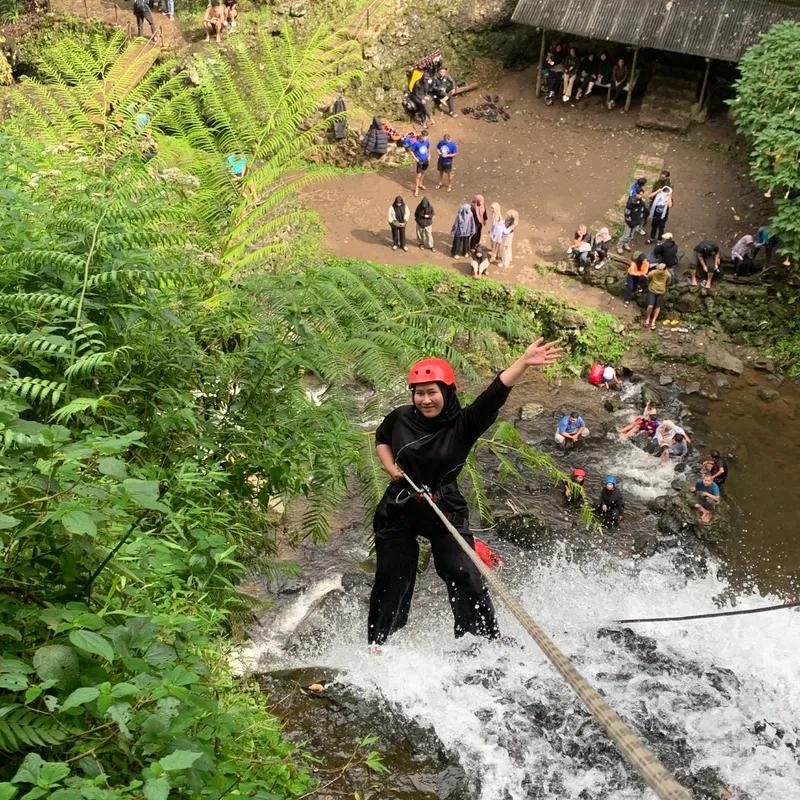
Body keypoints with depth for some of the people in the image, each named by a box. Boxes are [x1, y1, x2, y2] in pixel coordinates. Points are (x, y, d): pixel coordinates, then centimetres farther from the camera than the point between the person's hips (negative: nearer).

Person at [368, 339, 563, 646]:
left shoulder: (463, 424, -13)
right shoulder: (400, 419, -5)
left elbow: (494, 394, -29)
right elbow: (381, 439, 17)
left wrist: (523, 363, -42)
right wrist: (390, 467, -2)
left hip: (446, 511, -2)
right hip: (398, 511, 2)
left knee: (464, 577, -9)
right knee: (390, 583, 9)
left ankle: (486, 639, 6)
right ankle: (377, 644, 25)